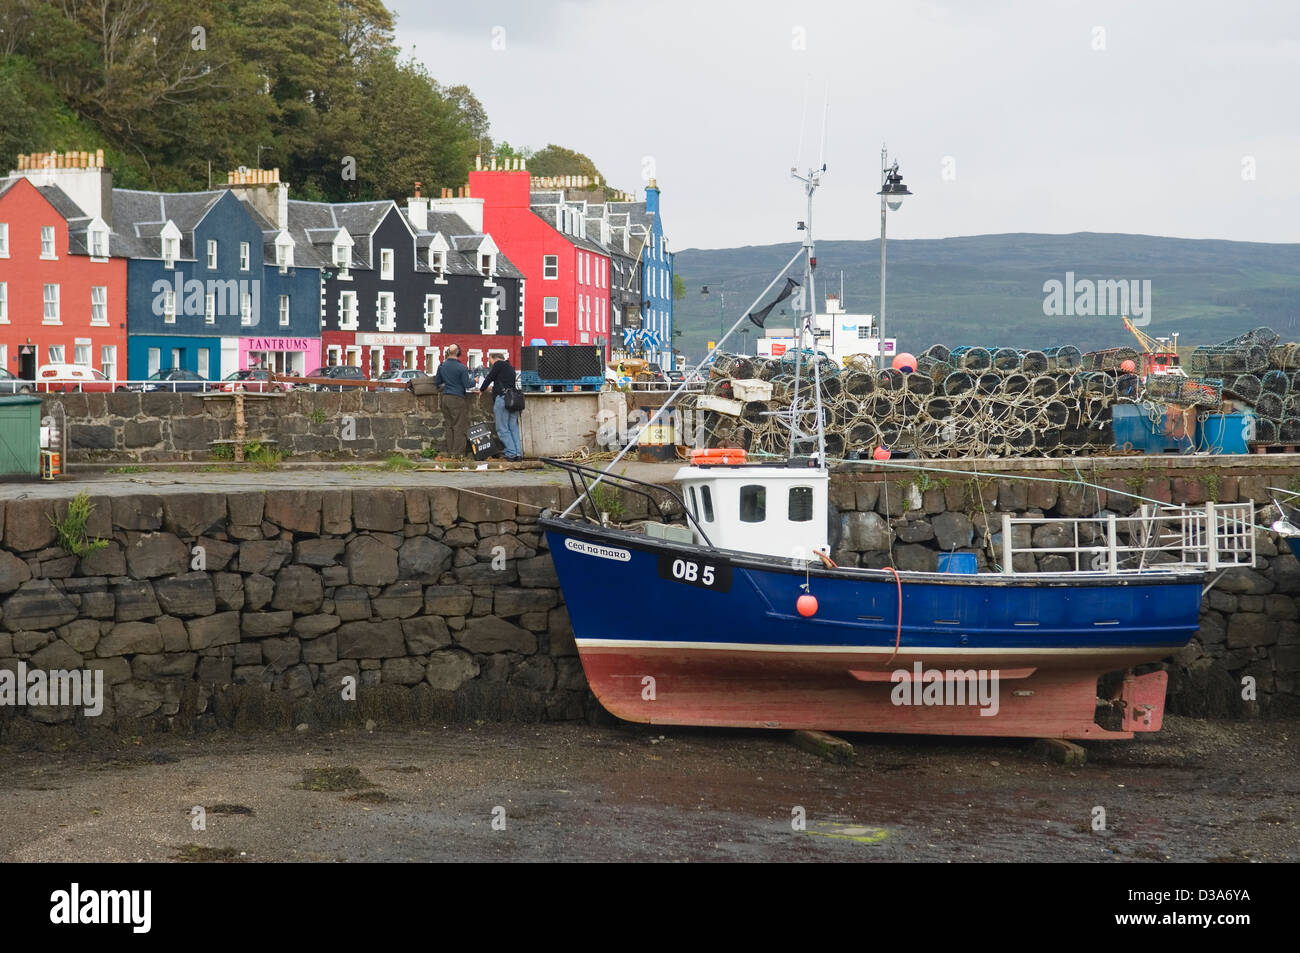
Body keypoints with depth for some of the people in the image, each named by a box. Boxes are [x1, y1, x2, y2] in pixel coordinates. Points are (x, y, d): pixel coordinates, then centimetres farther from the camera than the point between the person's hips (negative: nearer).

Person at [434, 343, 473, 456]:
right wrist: (474, 381, 9)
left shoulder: (441, 366, 3)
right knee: (459, 426, 0)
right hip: (457, 399, -5)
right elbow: (467, 385, -11)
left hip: (445, 397, 5)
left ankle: (450, 451, 12)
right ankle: (458, 452, -1)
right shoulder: (462, 368, -13)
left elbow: (437, 382, 13)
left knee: (449, 426, 12)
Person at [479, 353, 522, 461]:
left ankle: (511, 453, -11)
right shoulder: (511, 368, 25)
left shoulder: (499, 364, 3)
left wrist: (482, 390, 16)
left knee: (502, 429, -4)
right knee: (514, 428, 8)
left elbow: (489, 378, 1)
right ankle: (518, 453, 1)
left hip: (502, 398, -7)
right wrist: (493, 388, 44)